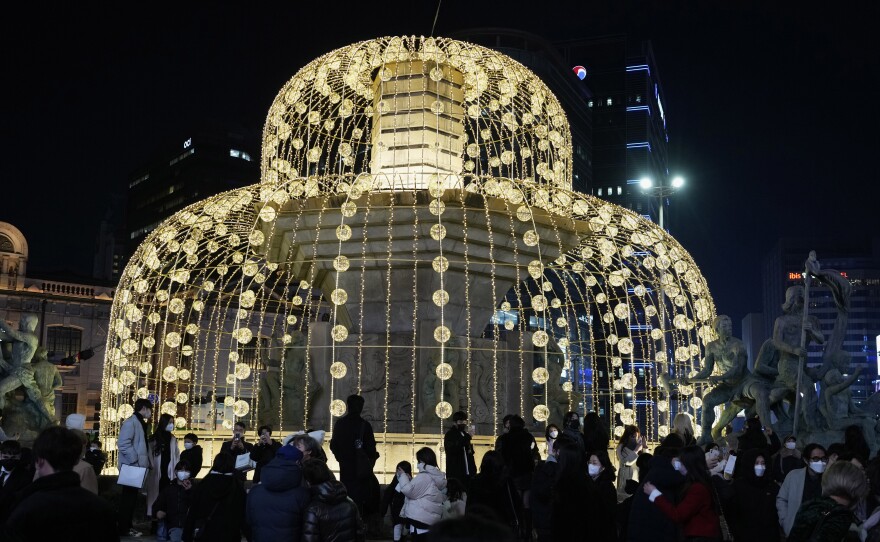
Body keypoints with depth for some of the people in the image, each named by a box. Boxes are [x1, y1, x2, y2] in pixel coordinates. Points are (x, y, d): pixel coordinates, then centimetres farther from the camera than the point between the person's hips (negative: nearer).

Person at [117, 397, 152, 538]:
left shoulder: (140, 423, 16)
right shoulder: (131, 422, -14)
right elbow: (123, 443, -24)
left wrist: (144, 461, 12)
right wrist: (135, 459, -21)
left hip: (137, 467, 9)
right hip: (131, 467, -9)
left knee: (132, 496, 13)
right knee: (128, 497, -3)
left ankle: (127, 526, 20)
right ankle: (124, 528, 3)